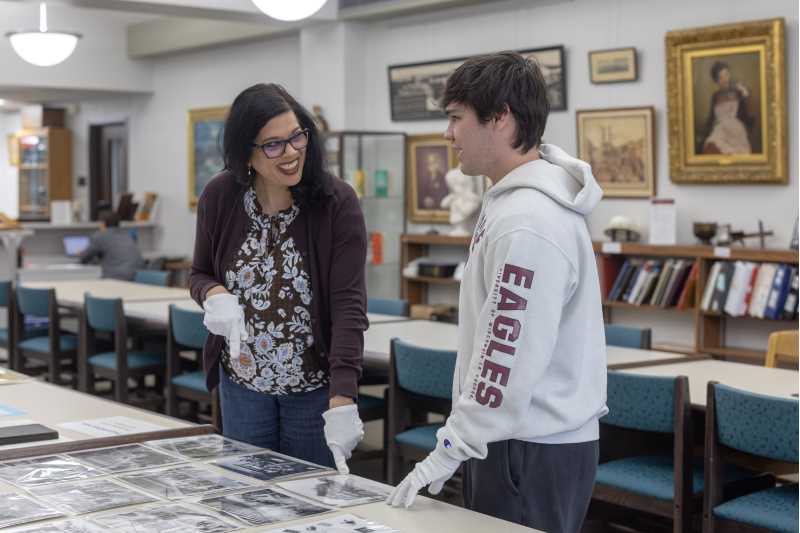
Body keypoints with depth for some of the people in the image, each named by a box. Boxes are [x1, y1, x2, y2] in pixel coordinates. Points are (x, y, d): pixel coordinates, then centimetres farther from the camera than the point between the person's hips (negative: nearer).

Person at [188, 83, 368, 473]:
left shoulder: (337, 202, -18)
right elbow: (200, 273, 7)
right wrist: (214, 295, -19)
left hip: (315, 386, -3)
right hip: (242, 382, 3)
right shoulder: (219, 197, -8)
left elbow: (348, 303, -22)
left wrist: (342, 401, -31)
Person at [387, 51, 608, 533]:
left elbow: (510, 357, -25)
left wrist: (450, 450, -18)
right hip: (524, 437, 10)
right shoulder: (517, 199, 9)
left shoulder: (527, 223, -24)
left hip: (531, 452, -10)